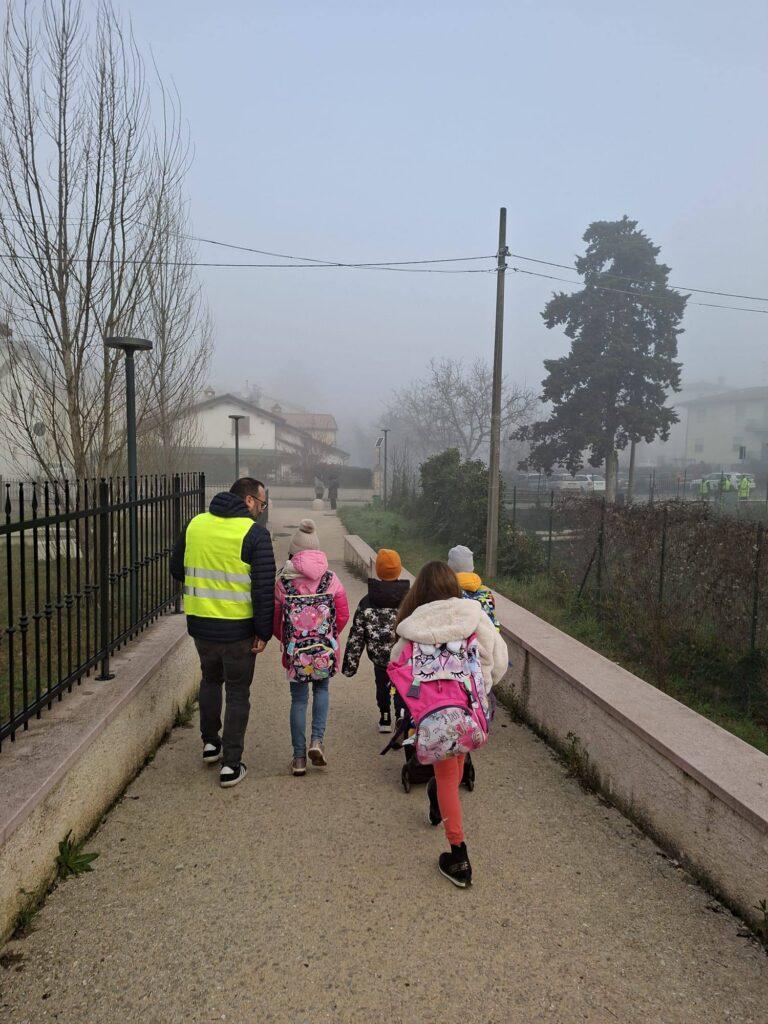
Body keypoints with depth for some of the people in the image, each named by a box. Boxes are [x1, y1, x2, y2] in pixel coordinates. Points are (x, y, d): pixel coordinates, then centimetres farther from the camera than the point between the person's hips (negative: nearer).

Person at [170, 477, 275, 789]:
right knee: (238, 693, 9)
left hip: (200, 623, 5)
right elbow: (264, 589, -17)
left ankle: (210, 743, 38)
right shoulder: (254, 534, -14)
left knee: (210, 679, 27)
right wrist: (264, 633, -10)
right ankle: (231, 765, 11)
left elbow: (177, 569, 13)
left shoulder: (195, 524, 3)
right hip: (238, 628, -5)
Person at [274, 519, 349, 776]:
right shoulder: (330, 579, -3)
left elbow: (274, 620, 2)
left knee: (298, 699, 12)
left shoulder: (282, 581, -5)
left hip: (295, 651, 0)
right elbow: (343, 615, 2)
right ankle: (317, 740, 6)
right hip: (325, 649, 1)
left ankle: (299, 758, 16)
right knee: (321, 690, 23)